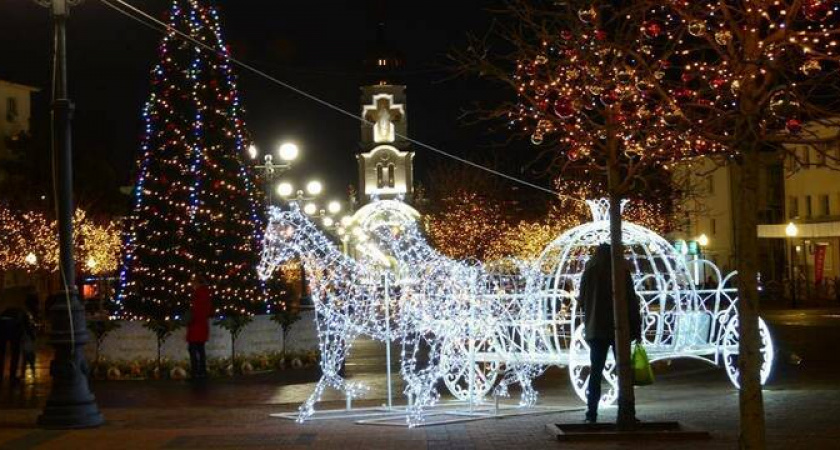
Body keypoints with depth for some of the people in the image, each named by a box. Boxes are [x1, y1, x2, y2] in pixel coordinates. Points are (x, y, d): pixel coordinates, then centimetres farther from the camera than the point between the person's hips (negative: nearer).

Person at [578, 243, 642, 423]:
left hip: (596, 329, 1)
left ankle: (592, 414, 0)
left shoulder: (589, 271, 0)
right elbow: (632, 301, -6)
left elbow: (582, 301, 5)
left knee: (595, 372, 6)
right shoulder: (622, 270, -4)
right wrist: (636, 328, 0)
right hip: (620, 329, -1)